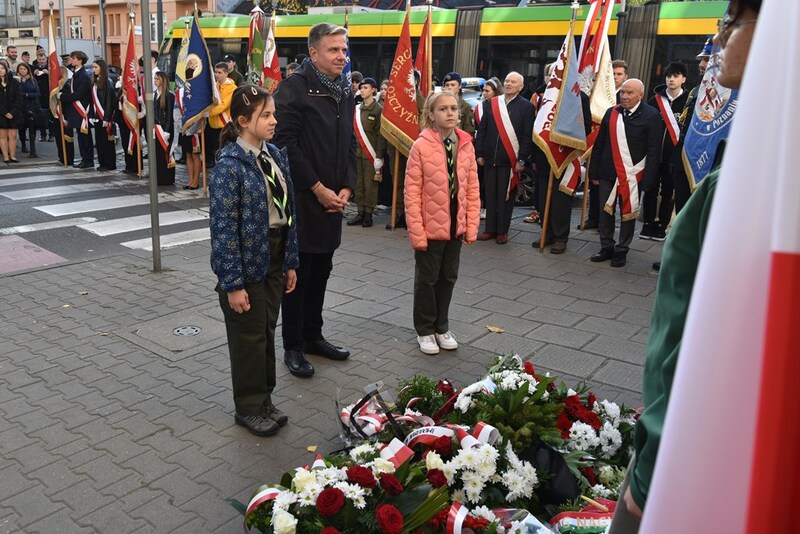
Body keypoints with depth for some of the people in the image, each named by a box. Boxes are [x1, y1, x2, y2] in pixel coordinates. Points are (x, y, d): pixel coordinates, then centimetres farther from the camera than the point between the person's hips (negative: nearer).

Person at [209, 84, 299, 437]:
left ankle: (264, 400, 32)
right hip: (247, 263, -6)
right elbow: (223, 228, -17)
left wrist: (291, 262, 9)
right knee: (249, 337, 7)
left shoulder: (276, 156, 5)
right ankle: (249, 408, 24)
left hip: (275, 260, 7)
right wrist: (232, 282, -17)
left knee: (267, 331, 17)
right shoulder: (229, 165, -16)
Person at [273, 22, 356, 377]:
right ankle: (292, 347, 13)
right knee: (298, 272, 1)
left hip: (333, 198, 7)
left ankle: (313, 335, 28)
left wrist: (346, 188, 2)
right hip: (302, 197, -7)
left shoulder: (344, 92, 12)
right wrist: (318, 188, -15)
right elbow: (286, 143, -16)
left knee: (321, 270, 14)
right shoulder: (294, 87, -11)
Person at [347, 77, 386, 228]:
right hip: (357, 152, 5)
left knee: (370, 184, -1)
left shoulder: (378, 110, -4)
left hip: (371, 153, -5)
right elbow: (353, 130, 14)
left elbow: (381, 135, -7)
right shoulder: (357, 108, 11)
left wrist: (379, 156, -13)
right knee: (359, 183, 7)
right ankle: (360, 213, 14)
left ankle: (368, 214, 8)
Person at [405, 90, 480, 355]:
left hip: (455, 227, 5)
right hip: (430, 227, -4)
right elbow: (412, 193, -13)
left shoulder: (466, 145, 1)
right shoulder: (421, 146, -12)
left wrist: (471, 226, 1)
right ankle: (425, 330, 27)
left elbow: (472, 189, 4)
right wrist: (417, 232, -16)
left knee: (448, 278, 16)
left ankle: (442, 327, 33)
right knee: (427, 279, 10)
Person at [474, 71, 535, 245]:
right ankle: (490, 229, 18)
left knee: (506, 196, 4)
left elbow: (527, 136, -5)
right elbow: (482, 131, 10)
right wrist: (479, 153, 5)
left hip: (511, 160, -3)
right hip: (490, 158, 4)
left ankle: (502, 231, 14)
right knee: (490, 195, 8)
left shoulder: (526, 106, -1)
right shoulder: (490, 104, 9)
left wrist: (522, 159, -10)